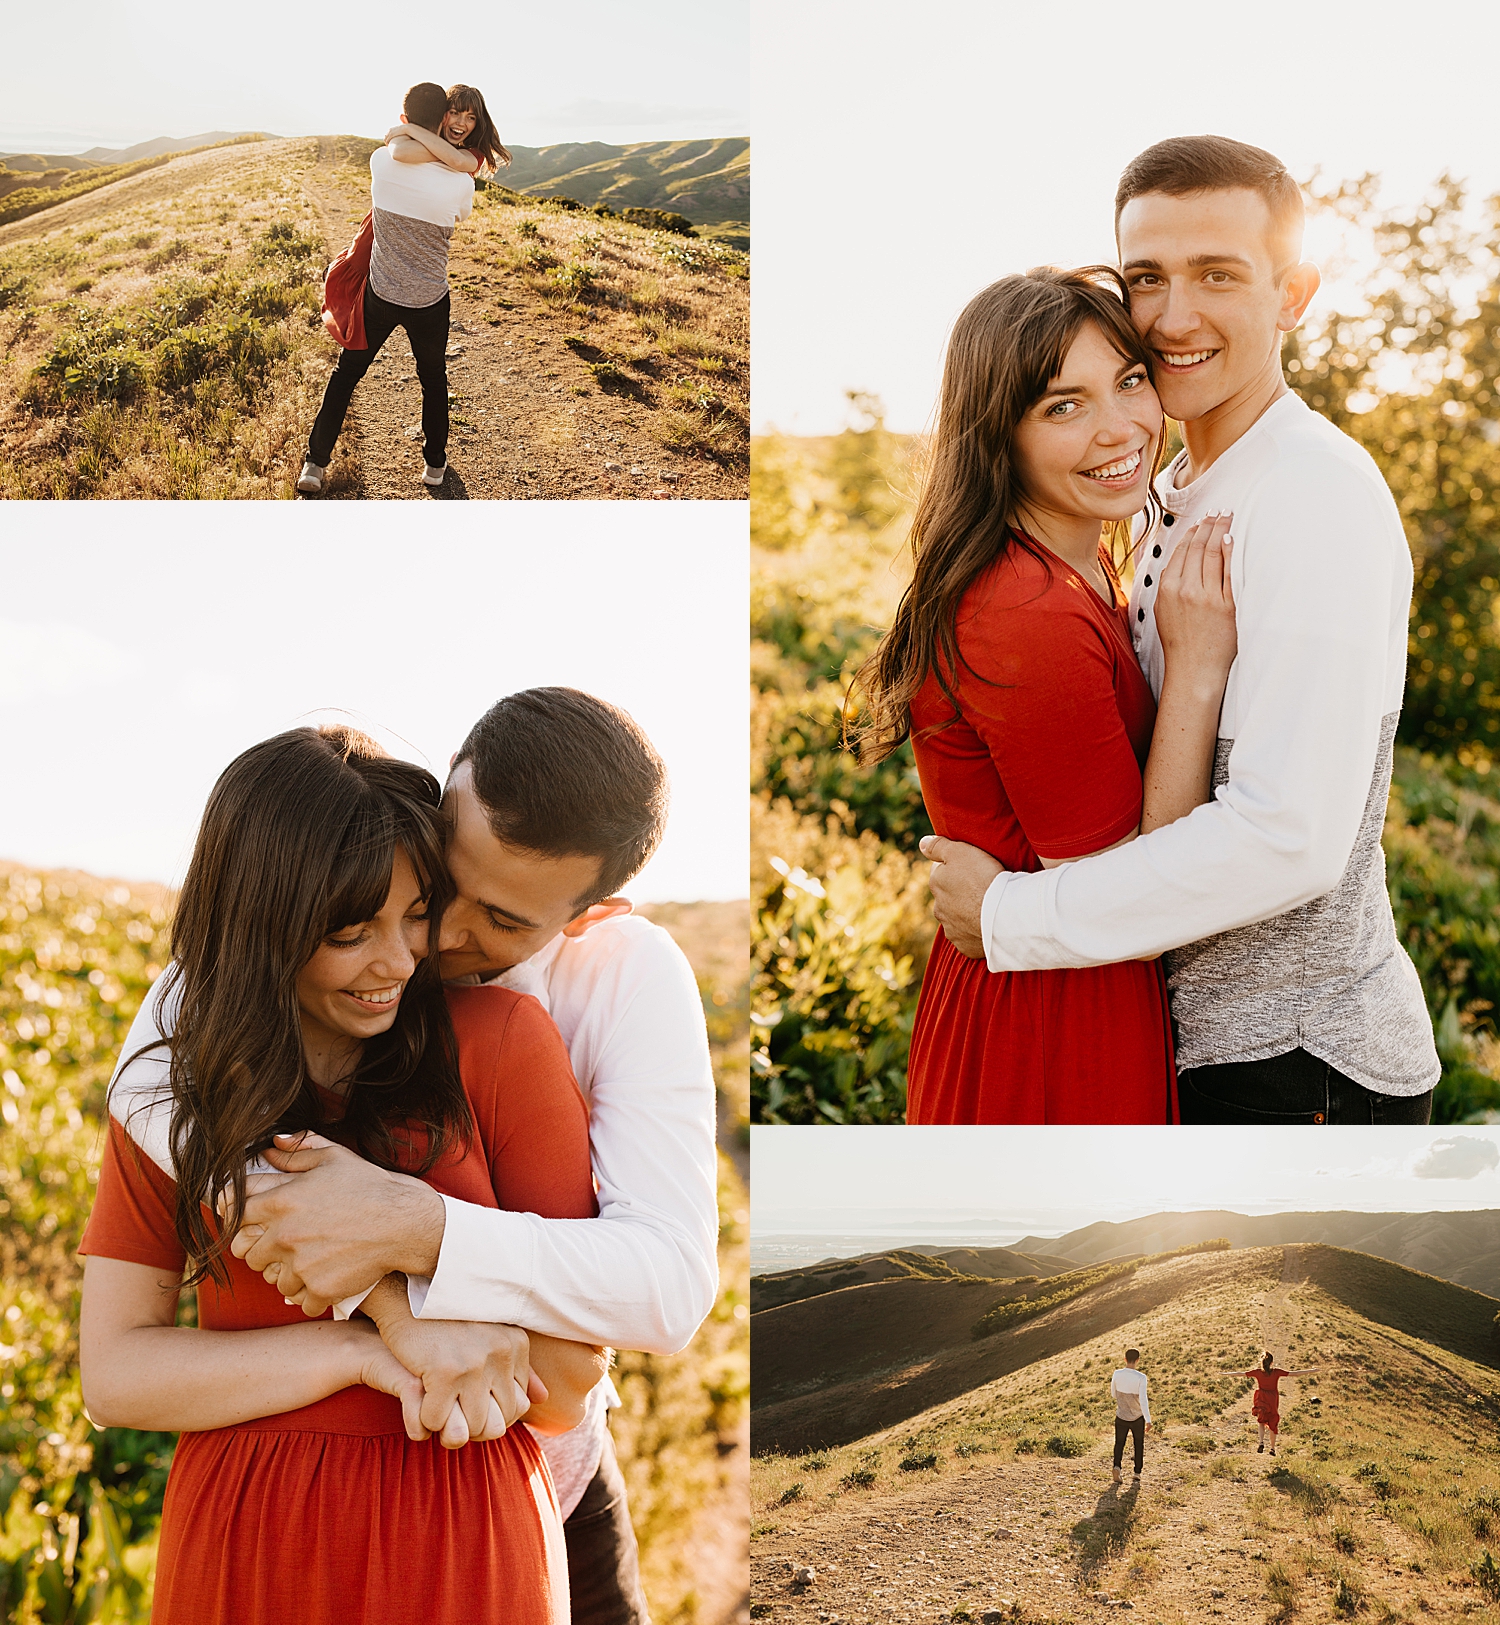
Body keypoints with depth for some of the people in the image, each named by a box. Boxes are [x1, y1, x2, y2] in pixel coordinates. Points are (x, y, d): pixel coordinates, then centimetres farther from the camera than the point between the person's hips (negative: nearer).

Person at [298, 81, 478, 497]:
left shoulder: (381, 161, -16)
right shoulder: (460, 182, -20)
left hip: (381, 292, 1)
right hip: (430, 300, -1)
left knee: (346, 373, 16)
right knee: (433, 380, 22)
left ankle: (316, 463, 16)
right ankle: (435, 463, 34)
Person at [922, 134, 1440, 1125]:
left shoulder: (1319, 496, -19)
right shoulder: (1179, 498, 11)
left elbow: (1290, 837, -27)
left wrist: (1012, 915, -19)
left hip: (1299, 1069, -9)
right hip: (1204, 1041, 9)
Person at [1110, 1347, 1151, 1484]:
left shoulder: (1117, 1374, -9)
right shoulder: (1140, 1377, -19)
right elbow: (1143, 1399, -24)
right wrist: (1148, 1420, -21)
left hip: (1121, 1417, 1)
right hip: (1138, 1418, -1)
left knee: (1119, 1443, 12)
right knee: (1139, 1445, 17)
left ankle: (1117, 1466, -13)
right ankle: (1137, 1474, 21)